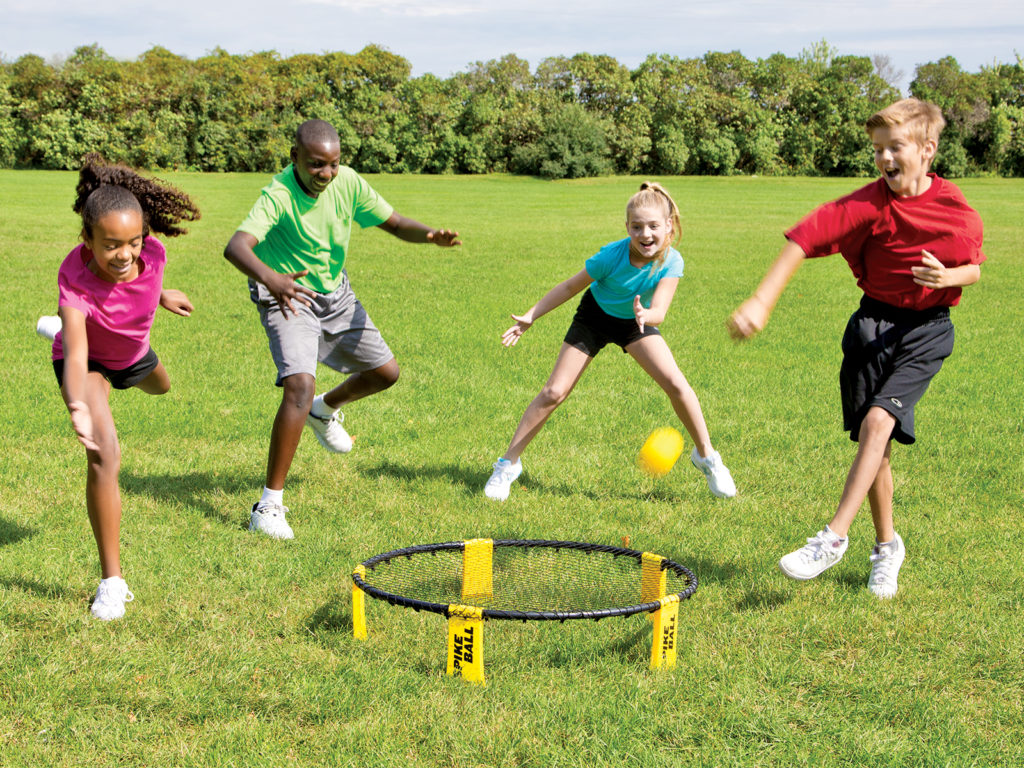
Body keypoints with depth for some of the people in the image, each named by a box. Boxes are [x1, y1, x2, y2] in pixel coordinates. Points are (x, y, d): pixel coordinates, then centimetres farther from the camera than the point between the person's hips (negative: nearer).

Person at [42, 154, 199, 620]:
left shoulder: (152, 253, -32)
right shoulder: (75, 279, -43)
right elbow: (76, 357, -53)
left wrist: (161, 295, 13)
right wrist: (78, 408, -70)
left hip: (132, 352, 6)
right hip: (88, 359, -5)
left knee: (160, 387, 39)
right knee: (104, 454, -26)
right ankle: (112, 581, -16)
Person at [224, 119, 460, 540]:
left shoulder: (348, 182, -13)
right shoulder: (278, 195, -29)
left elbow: (396, 224, -3)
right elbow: (236, 246, -44)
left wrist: (430, 234, -26)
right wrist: (270, 277, -65)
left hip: (336, 294, 6)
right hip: (289, 298, -6)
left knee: (385, 372, 12)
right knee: (300, 386, -25)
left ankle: (325, 410, 45)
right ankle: (269, 506, -17)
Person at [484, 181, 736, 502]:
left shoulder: (671, 261, -27)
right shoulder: (612, 256, -31)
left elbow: (659, 311, -35)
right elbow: (571, 286, -17)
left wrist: (645, 316, -59)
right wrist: (530, 316, -15)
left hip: (635, 322, 1)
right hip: (594, 316, -1)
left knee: (677, 384, -16)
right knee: (554, 392, -7)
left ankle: (706, 456, 6)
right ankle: (508, 463, 6)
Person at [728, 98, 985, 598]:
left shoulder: (959, 212, -9)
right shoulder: (868, 205, -14)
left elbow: (974, 269, 8)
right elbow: (804, 239, -24)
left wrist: (950, 276, -17)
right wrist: (761, 301, -35)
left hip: (927, 330, -1)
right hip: (874, 323, 2)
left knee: (878, 420, -21)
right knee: (874, 440, 5)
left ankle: (834, 538, -18)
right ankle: (886, 545, 25)